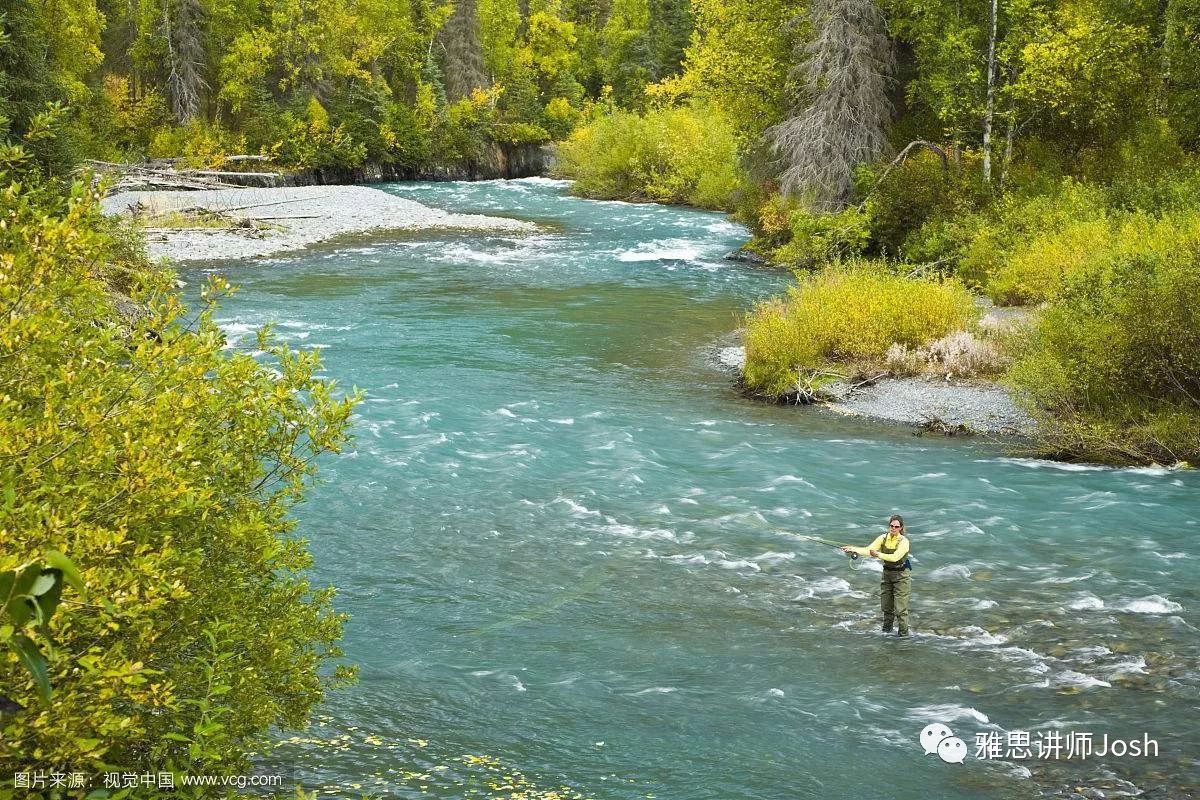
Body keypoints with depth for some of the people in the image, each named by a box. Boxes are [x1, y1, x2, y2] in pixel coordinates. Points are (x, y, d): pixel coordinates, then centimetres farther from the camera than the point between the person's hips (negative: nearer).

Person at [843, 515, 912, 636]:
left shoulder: (903, 541, -16)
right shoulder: (883, 538, -1)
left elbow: (895, 557, -29)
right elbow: (869, 549, -11)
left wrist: (879, 555, -39)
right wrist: (854, 550, -26)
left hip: (901, 575, -5)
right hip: (887, 573, 5)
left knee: (900, 608, -6)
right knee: (886, 606, 13)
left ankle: (903, 634, 5)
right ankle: (886, 631, 31)